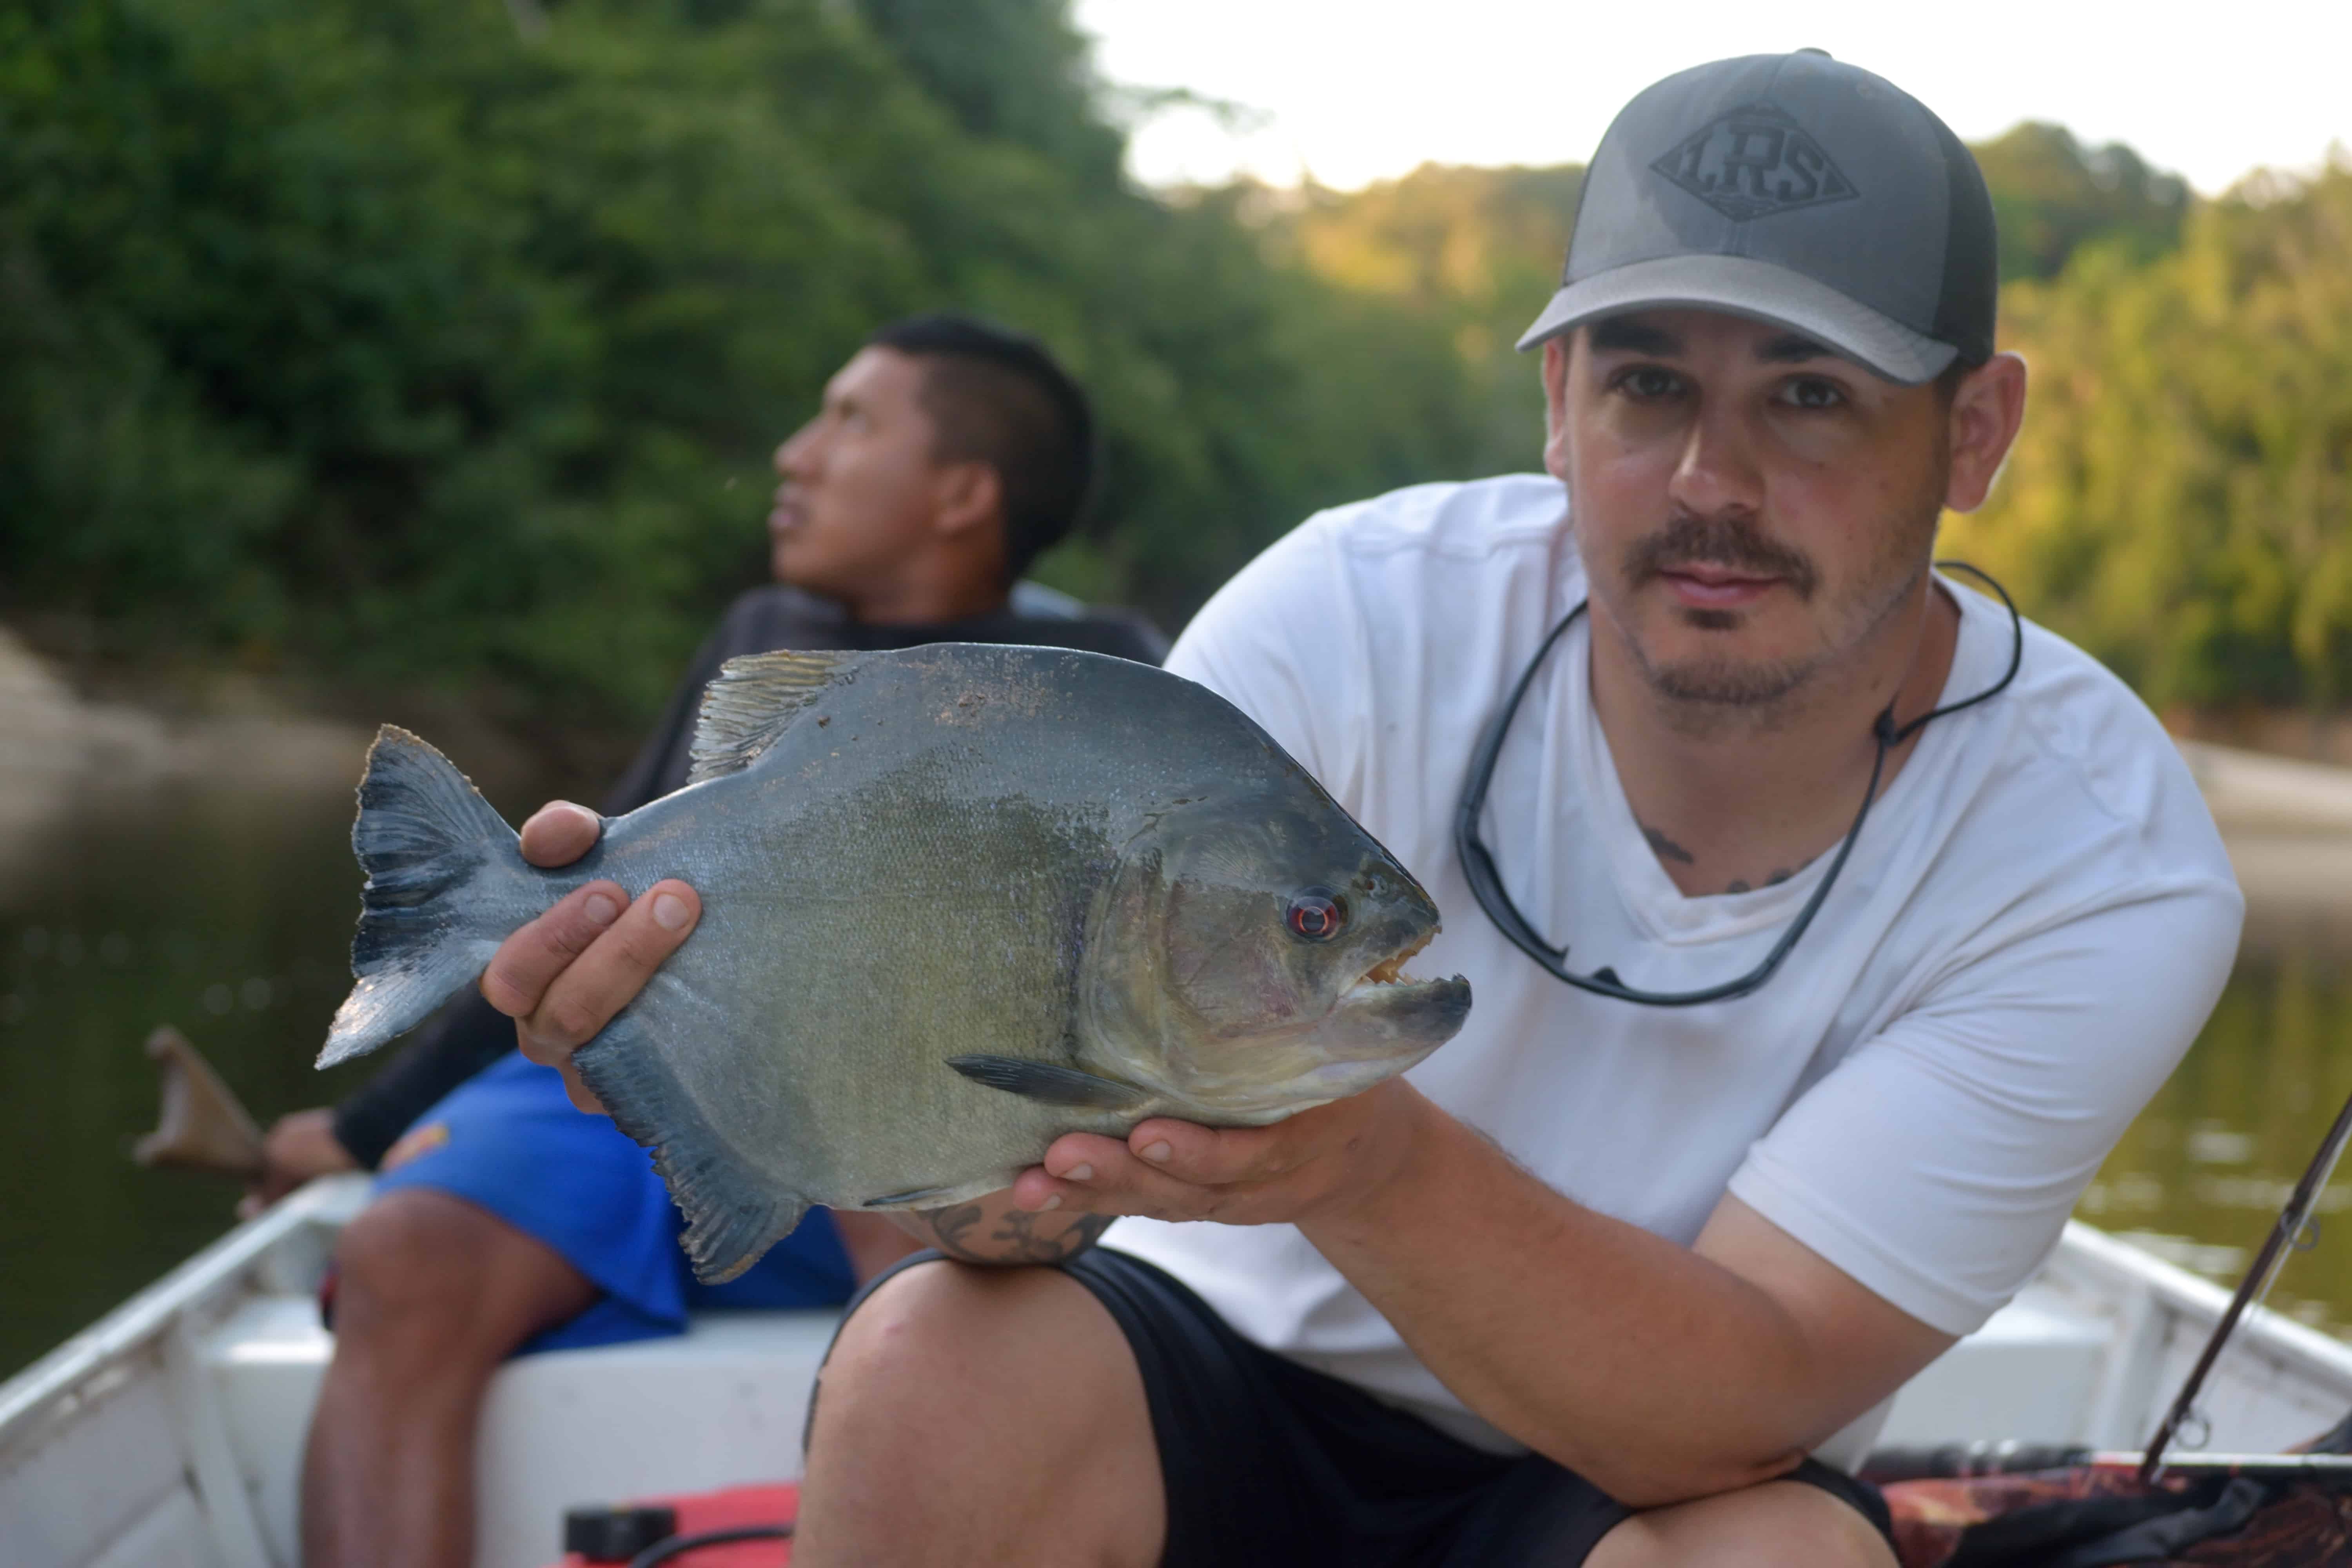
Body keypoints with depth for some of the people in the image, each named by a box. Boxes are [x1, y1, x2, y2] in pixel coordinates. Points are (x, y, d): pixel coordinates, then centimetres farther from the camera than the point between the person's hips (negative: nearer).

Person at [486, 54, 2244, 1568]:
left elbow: (1744, 1396, -23)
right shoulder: (1358, 620, -17)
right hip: (1235, 1348, 1)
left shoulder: (2105, 866, -18)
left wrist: (1376, 1162, -43)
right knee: (929, 1368, -30)